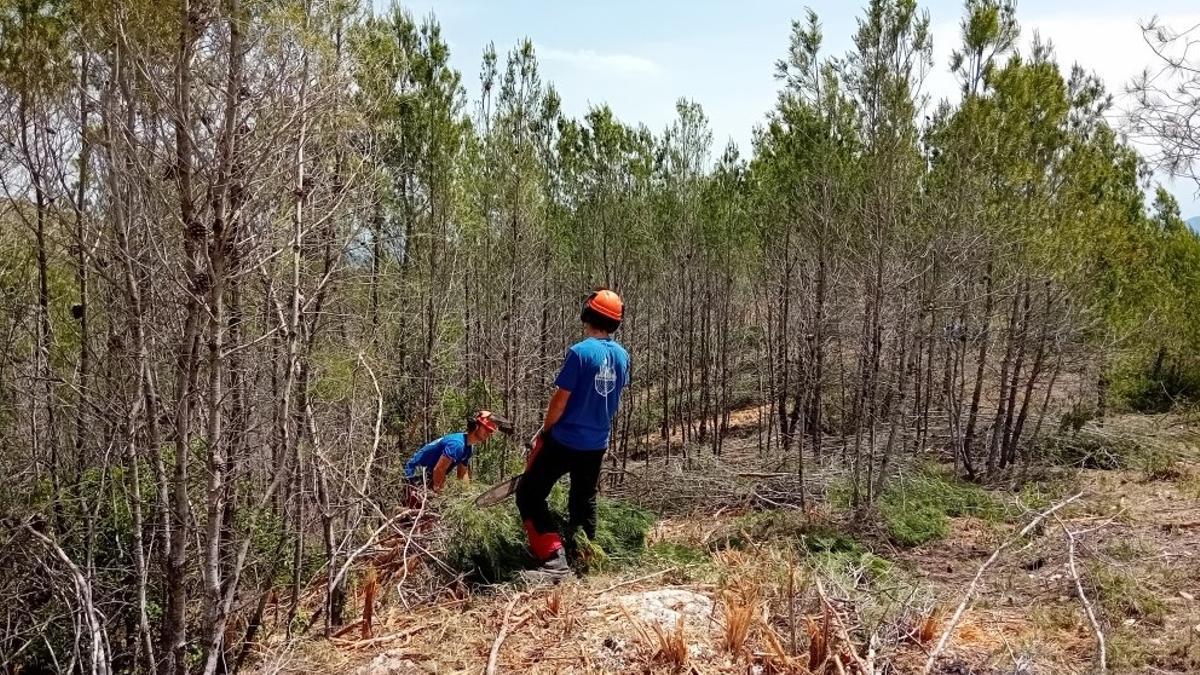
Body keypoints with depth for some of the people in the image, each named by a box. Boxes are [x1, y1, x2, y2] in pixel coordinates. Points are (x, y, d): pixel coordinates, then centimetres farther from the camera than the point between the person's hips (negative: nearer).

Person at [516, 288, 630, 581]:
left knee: (530, 494, 2)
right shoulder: (622, 355, 1)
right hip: (597, 444, 7)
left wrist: (544, 431, -1)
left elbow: (560, 399, -16)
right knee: (584, 500, 23)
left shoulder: (580, 352, -20)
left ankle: (555, 560, -8)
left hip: (565, 441, -7)